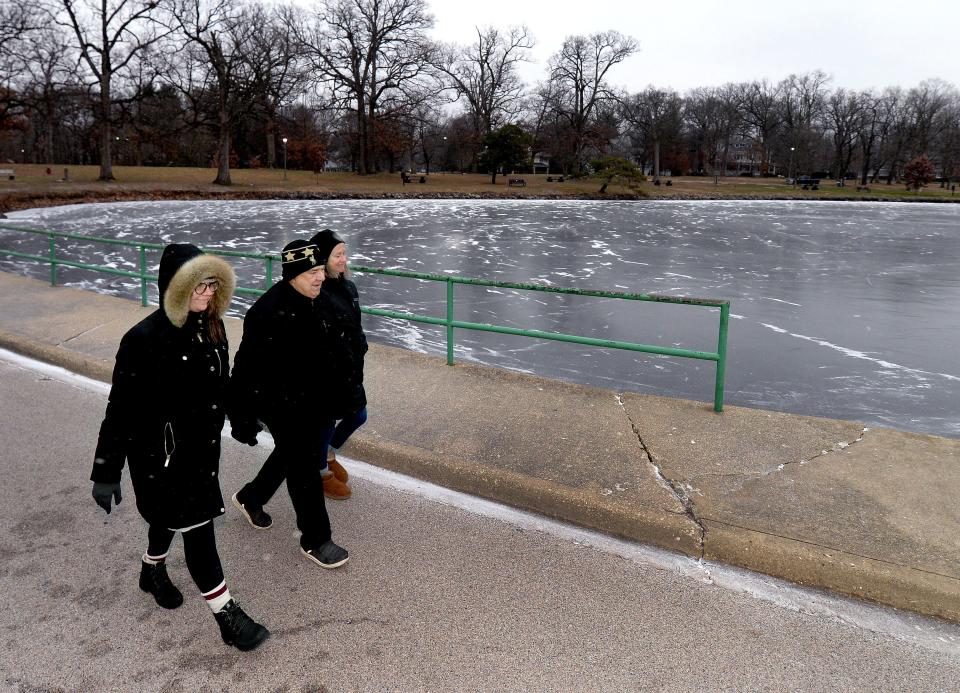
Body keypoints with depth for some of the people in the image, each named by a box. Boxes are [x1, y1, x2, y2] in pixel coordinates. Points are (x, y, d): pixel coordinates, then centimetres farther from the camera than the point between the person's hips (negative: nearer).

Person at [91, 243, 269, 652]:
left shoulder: (211, 328, -5)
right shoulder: (144, 339, -25)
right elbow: (121, 409, -20)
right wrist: (106, 471, -16)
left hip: (202, 447, 7)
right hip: (161, 455, -7)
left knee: (169, 517, 28)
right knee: (197, 529, 0)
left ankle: (152, 571, 55)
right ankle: (227, 617, 14)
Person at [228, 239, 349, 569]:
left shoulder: (312, 303, 0)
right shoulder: (269, 312, -28)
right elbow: (248, 367, -25)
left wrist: (323, 399, 21)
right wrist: (242, 416, -21)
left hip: (307, 398, 9)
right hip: (278, 403, -9)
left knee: (290, 455, 25)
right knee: (304, 467, 1)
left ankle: (250, 499, 51)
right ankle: (315, 540, 19)